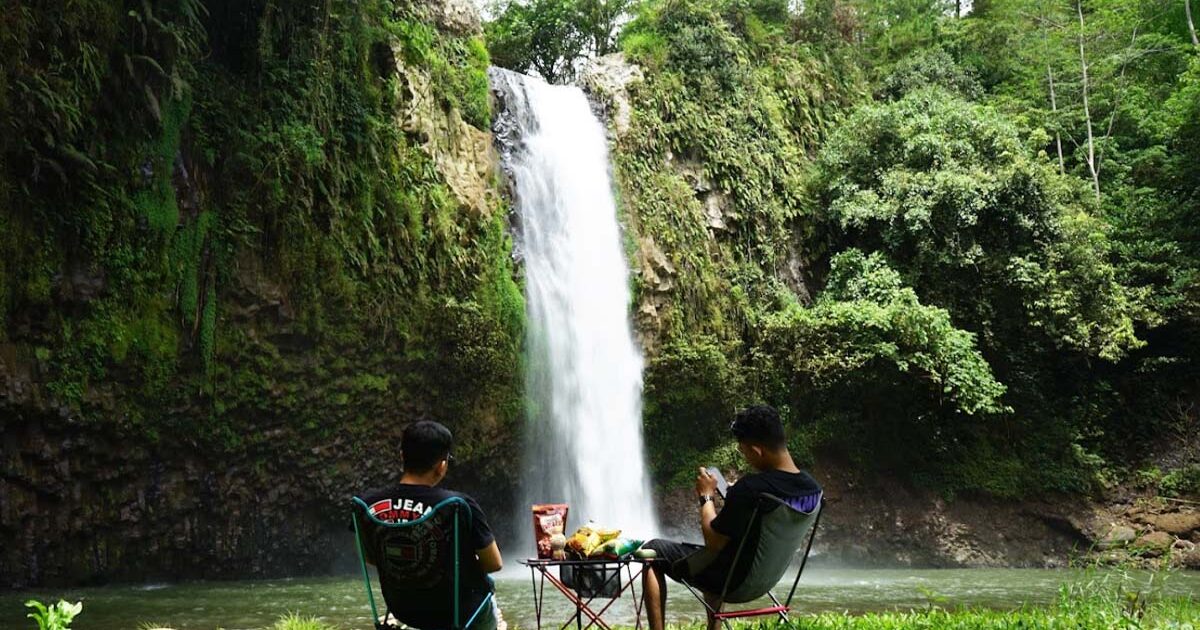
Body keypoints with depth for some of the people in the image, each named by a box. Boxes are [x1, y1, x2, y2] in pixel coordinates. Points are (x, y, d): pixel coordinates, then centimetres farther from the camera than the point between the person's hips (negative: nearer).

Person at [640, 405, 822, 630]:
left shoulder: (749, 489, -32)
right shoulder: (812, 488, -8)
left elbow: (713, 543, -21)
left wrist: (706, 496, -8)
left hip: (734, 580, -7)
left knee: (653, 552, 10)